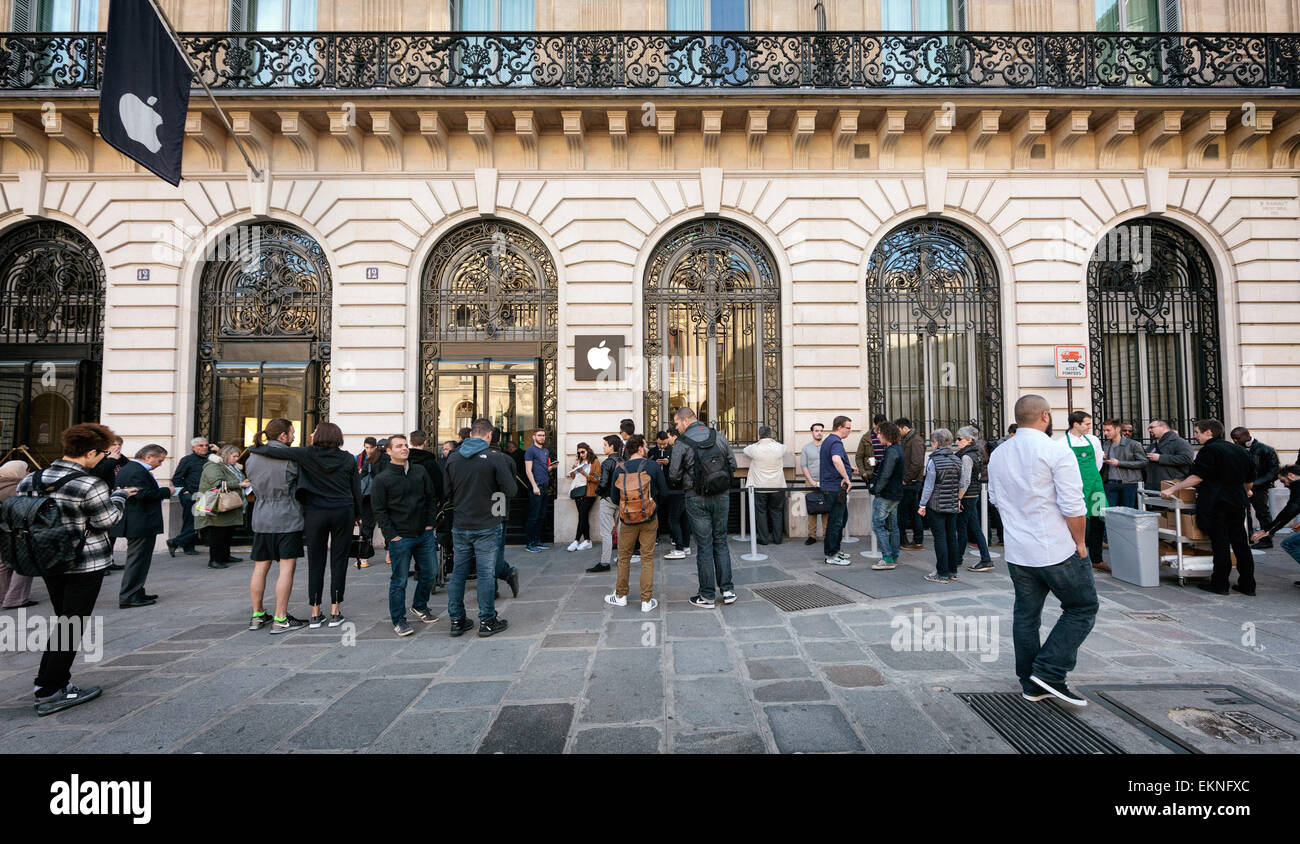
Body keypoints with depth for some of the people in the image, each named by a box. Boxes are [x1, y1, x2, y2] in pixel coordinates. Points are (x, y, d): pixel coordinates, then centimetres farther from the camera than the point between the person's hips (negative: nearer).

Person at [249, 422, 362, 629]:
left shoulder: (307, 454, -5)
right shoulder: (348, 458, 0)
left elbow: (274, 452, -7)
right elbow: (356, 489, 4)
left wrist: (255, 447, 14)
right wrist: (358, 514, 14)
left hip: (315, 514, -1)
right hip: (343, 513, 1)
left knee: (315, 563, 8)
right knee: (339, 561, 6)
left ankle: (315, 614, 13)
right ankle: (335, 613, 9)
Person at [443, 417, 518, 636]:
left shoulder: (453, 457, 3)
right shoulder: (496, 457, -12)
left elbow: (447, 492, 8)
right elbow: (510, 491, -12)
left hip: (460, 526, 5)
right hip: (486, 526, -4)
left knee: (458, 571, 13)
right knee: (486, 573, 4)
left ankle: (457, 620, 22)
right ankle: (487, 621, 13)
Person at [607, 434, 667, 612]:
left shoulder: (619, 469, -2)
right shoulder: (653, 466, -8)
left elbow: (615, 498, 3)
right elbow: (664, 492, -3)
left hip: (627, 519, 2)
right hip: (649, 519, -1)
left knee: (624, 558, 15)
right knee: (648, 558, 6)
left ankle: (621, 596, 26)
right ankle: (647, 601, 11)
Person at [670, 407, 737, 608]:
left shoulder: (682, 444, -10)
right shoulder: (719, 437, 3)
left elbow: (673, 475, -6)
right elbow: (733, 464, 7)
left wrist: (685, 482, 15)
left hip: (697, 499, -4)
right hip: (722, 496, 4)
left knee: (704, 546, 3)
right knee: (720, 542, 15)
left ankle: (707, 596, 10)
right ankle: (728, 589, 17)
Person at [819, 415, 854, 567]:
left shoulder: (827, 440, 16)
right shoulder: (836, 442, -18)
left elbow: (824, 461, 29)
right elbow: (836, 460, -39)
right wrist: (846, 478, -30)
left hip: (829, 485, 11)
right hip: (836, 488, -11)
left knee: (842, 518, 20)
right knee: (835, 521, -3)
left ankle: (835, 549, 28)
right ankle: (831, 556, 5)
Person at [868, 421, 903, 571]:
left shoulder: (892, 451, -19)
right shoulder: (897, 448, 12)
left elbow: (886, 475, -23)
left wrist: (876, 490, -15)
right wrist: (878, 463, 7)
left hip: (886, 495, -10)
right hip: (895, 494, 10)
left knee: (878, 525, -6)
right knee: (892, 526, 14)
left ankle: (888, 559, -5)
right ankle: (894, 558, 21)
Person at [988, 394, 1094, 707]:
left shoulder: (998, 454, 7)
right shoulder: (1057, 451, -13)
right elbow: (1072, 506, -15)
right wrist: (1079, 543, -3)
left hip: (1016, 552, 6)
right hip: (1058, 550, -6)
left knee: (1025, 615, 12)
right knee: (1082, 609, 12)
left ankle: (1031, 684, 19)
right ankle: (1049, 672, 3)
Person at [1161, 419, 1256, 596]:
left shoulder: (1210, 450, -10)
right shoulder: (1240, 450, 15)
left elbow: (1197, 477, -17)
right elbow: (1250, 481, 21)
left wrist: (1172, 489, -13)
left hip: (1216, 503, -7)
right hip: (1238, 502, 8)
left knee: (1220, 543, -3)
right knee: (1241, 543, 11)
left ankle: (1220, 584, 3)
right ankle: (1248, 585, 16)